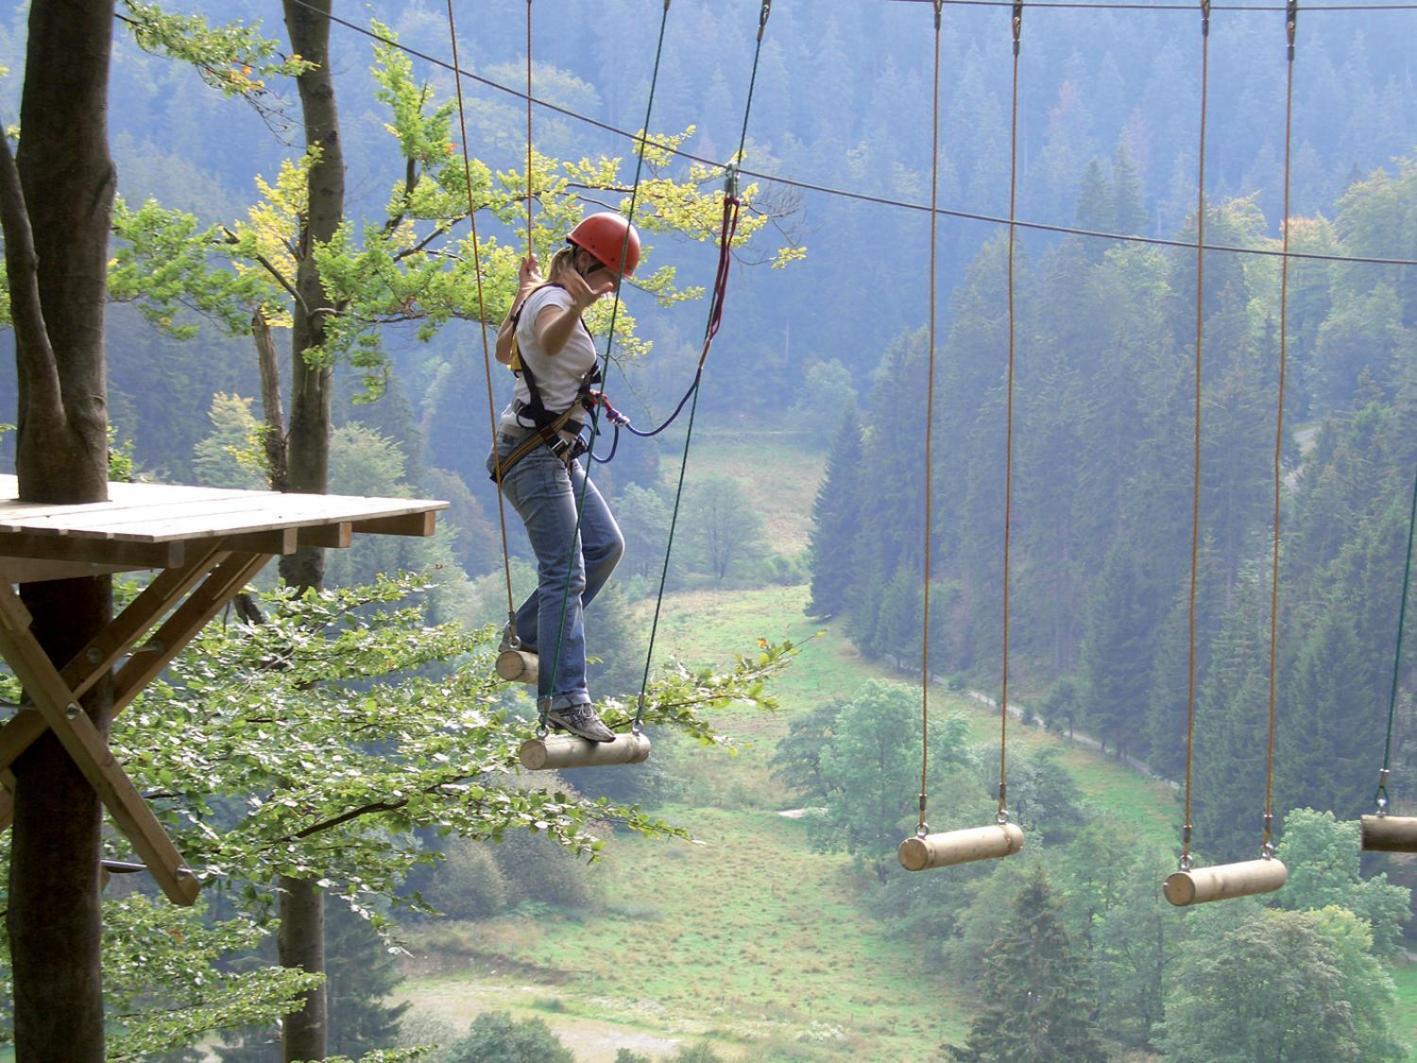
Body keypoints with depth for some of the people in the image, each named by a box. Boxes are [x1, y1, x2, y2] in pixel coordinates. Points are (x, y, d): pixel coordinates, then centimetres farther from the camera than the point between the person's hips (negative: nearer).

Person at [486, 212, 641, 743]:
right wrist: (576, 308, -62)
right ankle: (565, 698, -17)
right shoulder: (552, 301, -16)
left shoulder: (541, 298, 13)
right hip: (535, 453, -10)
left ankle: (529, 634, 21)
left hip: (555, 453, 10)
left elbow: (504, 351, 30)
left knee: (604, 545, 12)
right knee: (564, 573, -14)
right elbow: (550, 341, -42)